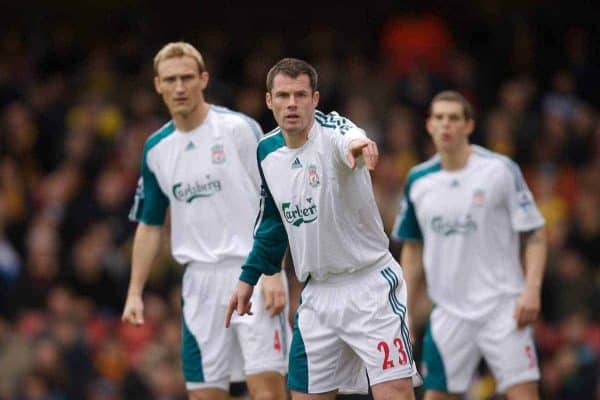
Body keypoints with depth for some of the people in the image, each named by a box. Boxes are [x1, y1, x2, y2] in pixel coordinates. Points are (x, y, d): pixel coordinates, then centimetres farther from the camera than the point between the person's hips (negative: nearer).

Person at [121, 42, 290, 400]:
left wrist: (272, 273, -14)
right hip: (201, 282, 5)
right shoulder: (156, 149, 10)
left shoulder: (240, 129, -5)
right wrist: (135, 292, 11)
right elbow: (149, 225, 18)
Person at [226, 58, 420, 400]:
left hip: (370, 285, -6)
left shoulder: (331, 129, -15)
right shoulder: (268, 152, 5)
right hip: (318, 293, 6)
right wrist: (249, 277, 22)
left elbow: (348, 138, -42)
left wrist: (357, 144, -65)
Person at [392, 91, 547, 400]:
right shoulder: (418, 181, 7)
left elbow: (535, 235, -2)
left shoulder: (500, 170, -5)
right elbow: (412, 249, 18)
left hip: (502, 306, -4)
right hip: (449, 313, 4)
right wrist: (404, 313, 14)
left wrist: (531, 290, -16)